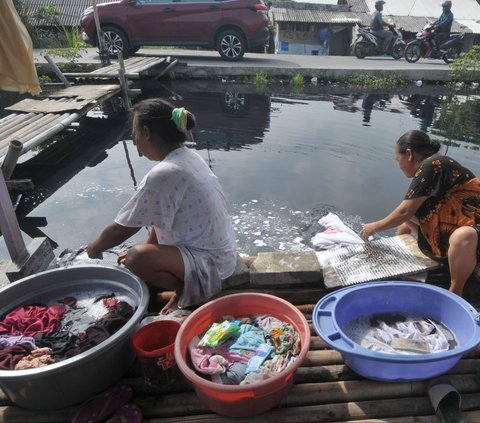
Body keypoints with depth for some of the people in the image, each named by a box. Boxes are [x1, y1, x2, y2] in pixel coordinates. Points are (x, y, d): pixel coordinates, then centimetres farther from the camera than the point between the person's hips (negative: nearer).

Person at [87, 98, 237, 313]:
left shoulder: (162, 174, -26)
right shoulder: (188, 156, 2)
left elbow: (121, 229, -16)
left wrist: (95, 247, 4)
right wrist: (144, 250, 14)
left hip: (211, 261, -9)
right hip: (221, 248, 9)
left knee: (135, 259, -25)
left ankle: (189, 291, -1)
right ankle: (184, 285, 16)